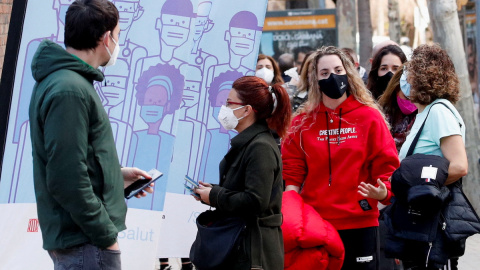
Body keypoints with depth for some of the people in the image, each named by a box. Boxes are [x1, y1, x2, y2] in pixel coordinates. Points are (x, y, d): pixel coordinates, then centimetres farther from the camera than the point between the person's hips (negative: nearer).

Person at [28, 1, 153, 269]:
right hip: (85, 244, -10)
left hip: (75, 237, 10)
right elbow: (67, 181, -23)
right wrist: (106, 236, -17)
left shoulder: (61, 79, 12)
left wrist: (116, 174, 17)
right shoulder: (70, 90, -20)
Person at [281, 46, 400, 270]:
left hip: (359, 222, -1)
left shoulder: (369, 117, 2)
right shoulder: (302, 122, 6)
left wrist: (383, 191, -18)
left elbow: (386, 165, 0)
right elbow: (292, 170, 6)